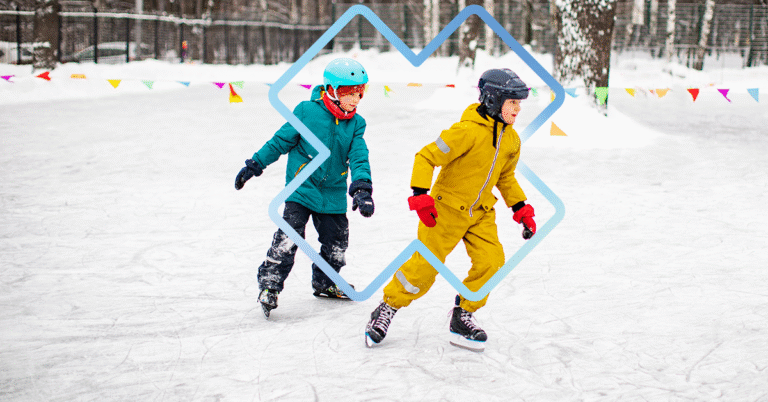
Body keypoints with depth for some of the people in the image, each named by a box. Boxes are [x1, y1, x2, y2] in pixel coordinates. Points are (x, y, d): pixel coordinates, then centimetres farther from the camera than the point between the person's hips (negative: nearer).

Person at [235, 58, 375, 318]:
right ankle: (269, 285, -3)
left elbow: (359, 158, -4)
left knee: (336, 242, 12)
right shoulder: (307, 111, -10)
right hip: (301, 187, -4)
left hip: (333, 193, 5)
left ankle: (324, 283, 36)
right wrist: (255, 165, 1)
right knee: (289, 236, -16)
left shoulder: (356, 124, 1)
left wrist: (361, 189, -20)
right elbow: (281, 140, -1)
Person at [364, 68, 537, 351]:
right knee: (425, 265, -4)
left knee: (491, 261, -10)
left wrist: (521, 209, 11)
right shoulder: (467, 131, -22)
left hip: (481, 211, 6)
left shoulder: (511, 139, 2)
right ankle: (388, 307, 17)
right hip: (447, 206, -6)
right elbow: (426, 157, -19)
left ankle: (462, 317, 7)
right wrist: (420, 196, -26)